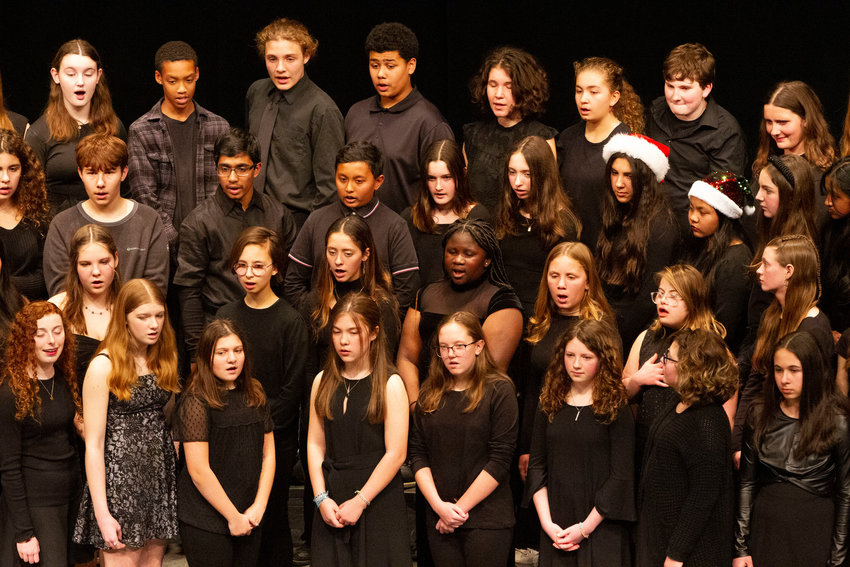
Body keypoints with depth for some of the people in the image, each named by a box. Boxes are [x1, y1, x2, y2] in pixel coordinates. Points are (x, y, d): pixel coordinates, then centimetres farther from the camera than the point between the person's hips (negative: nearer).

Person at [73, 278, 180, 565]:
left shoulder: (164, 358, 9)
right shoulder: (104, 366, -10)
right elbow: (93, 445, -11)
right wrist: (102, 514, -15)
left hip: (161, 474, 6)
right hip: (120, 476, -6)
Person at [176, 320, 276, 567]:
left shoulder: (255, 395, 9)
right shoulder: (195, 402, -10)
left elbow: (268, 454, 10)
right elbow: (199, 471, -14)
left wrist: (259, 506, -1)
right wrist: (233, 516, -11)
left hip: (250, 519, 6)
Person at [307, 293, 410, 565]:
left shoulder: (390, 384, -5)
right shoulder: (322, 382, 8)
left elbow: (395, 453, -10)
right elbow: (315, 444, 7)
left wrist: (360, 501, -12)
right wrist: (321, 497, -4)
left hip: (378, 497, -3)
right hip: (331, 496, 3)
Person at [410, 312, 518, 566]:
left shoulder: (499, 390, -5)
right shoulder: (430, 393, 9)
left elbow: (500, 459, -10)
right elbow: (418, 455, 6)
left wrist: (460, 507, -10)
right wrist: (439, 505, -8)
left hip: (488, 519, -4)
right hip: (439, 520, 4)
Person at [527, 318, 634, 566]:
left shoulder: (617, 410, -5)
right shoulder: (549, 407, 8)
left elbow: (621, 477, -8)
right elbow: (537, 467, 7)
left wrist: (585, 528, -10)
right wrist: (547, 522, -4)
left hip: (601, 529, -3)